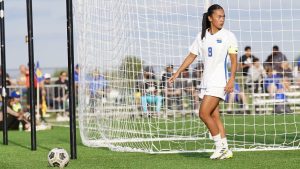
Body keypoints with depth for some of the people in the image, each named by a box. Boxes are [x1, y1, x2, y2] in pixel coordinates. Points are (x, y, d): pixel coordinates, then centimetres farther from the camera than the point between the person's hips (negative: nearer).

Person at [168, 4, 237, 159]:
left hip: (219, 82, -6)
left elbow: (234, 60, -4)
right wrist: (177, 73, 10)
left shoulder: (228, 36, -4)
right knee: (214, 116, 5)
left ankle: (220, 145, -4)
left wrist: (231, 79, -15)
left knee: (204, 113, -15)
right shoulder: (202, 36, 9)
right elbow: (191, 56, 15)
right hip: (206, 81, 6)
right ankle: (225, 150, 9)